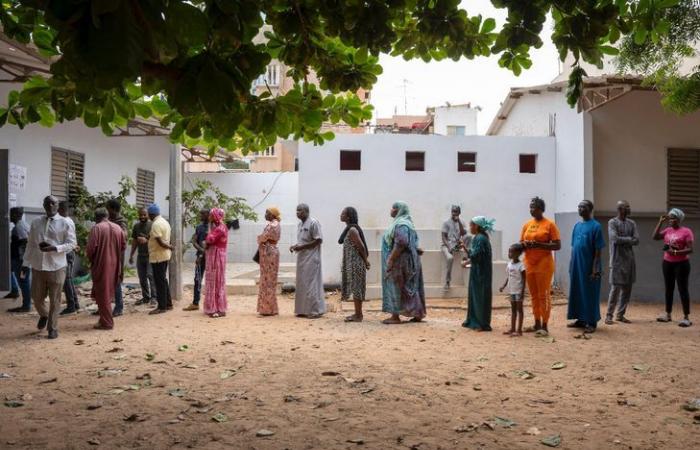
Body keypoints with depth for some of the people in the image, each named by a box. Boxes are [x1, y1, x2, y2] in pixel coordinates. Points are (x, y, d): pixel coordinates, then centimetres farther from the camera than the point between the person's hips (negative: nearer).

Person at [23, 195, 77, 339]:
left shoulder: (65, 223, -3)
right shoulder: (36, 223, 8)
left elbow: (71, 244, -6)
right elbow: (30, 244, 13)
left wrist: (53, 248, -20)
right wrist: (26, 263, 10)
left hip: (56, 267, -3)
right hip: (38, 266, 3)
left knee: (55, 300, 3)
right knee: (36, 297, 10)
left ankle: (53, 328, 16)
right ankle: (44, 315, 41)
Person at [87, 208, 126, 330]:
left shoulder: (96, 228, -11)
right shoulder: (117, 228, 6)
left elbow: (91, 248, -14)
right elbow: (123, 245, 8)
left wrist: (90, 259, 4)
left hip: (101, 265, -6)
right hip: (115, 265, 6)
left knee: (102, 294, 2)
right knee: (109, 292, 17)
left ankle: (106, 322, 4)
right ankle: (105, 318, 25)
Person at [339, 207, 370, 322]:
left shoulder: (352, 230, -17)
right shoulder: (349, 229, 12)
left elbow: (361, 247, -18)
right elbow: (360, 246, 15)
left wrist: (366, 261, -8)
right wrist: (365, 260, 16)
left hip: (355, 263, -10)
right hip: (352, 263, 10)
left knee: (356, 288, -3)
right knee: (355, 288, 13)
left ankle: (358, 315, 4)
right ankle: (357, 314, 21)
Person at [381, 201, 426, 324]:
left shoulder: (401, 224, -17)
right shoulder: (401, 222, 15)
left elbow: (401, 244, -26)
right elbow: (409, 242, 20)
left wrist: (391, 260, -24)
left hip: (399, 261, -10)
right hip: (401, 260, 10)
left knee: (397, 287, -4)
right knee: (409, 287, 12)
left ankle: (395, 316, 2)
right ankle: (418, 313, 16)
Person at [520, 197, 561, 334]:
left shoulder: (550, 224, -5)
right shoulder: (527, 225, 11)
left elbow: (557, 245, -9)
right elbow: (521, 243, 19)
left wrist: (539, 244, -20)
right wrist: (524, 245, -5)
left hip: (544, 265, -6)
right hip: (529, 264, 6)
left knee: (544, 295, -3)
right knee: (534, 296, 10)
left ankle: (544, 326, 2)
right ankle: (537, 324, 18)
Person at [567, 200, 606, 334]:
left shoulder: (595, 226, -9)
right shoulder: (577, 225, 11)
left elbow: (598, 249, -12)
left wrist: (595, 268, -16)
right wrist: (571, 264, 12)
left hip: (589, 267, -7)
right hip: (576, 266, 7)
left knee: (590, 294, 0)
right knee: (577, 293, 11)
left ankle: (591, 322, 8)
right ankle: (580, 319, 22)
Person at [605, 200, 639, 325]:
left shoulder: (632, 223, 11)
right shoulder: (612, 222, -5)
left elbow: (636, 240, 1)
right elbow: (615, 239, -18)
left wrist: (622, 240, -9)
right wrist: (629, 239, -7)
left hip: (629, 260, 6)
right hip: (617, 260, -6)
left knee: (627, 289, 7)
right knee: (615, 288, -7)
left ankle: (620, 314, 16)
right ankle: (609, 315, 1)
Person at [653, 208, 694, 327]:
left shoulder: (686, 231, -9)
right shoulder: (667, 230, 8)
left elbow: (690, 249, -13)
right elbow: (655, 237, -3)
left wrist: (676, 252, -25)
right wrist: (660, 222, -3)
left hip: (681, 264, -6)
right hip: (667, 263, 6)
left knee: (682, 290, -4)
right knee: (669, 289, 12)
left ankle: (686, 317, 1)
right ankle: (668, 315, 22)